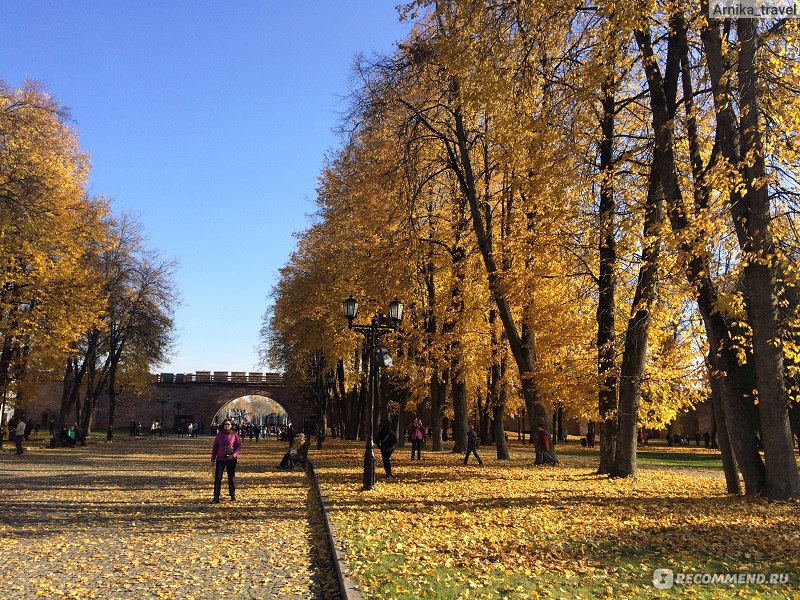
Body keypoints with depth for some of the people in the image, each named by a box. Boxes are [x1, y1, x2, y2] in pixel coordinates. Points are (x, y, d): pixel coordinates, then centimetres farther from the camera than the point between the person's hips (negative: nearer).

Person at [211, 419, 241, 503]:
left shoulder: (234, 434, -1)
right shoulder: (219, 435, 3)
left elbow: (239, 446, -2)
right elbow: (215, 447, 8)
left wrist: (233, 455, -16)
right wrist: (213, 459, 6)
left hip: (231, 459, -1)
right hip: (220, 459, 1)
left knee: (231, 477, 9)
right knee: (217, 478, -5)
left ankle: (233, 495, 23)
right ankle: (216, 498, -3)